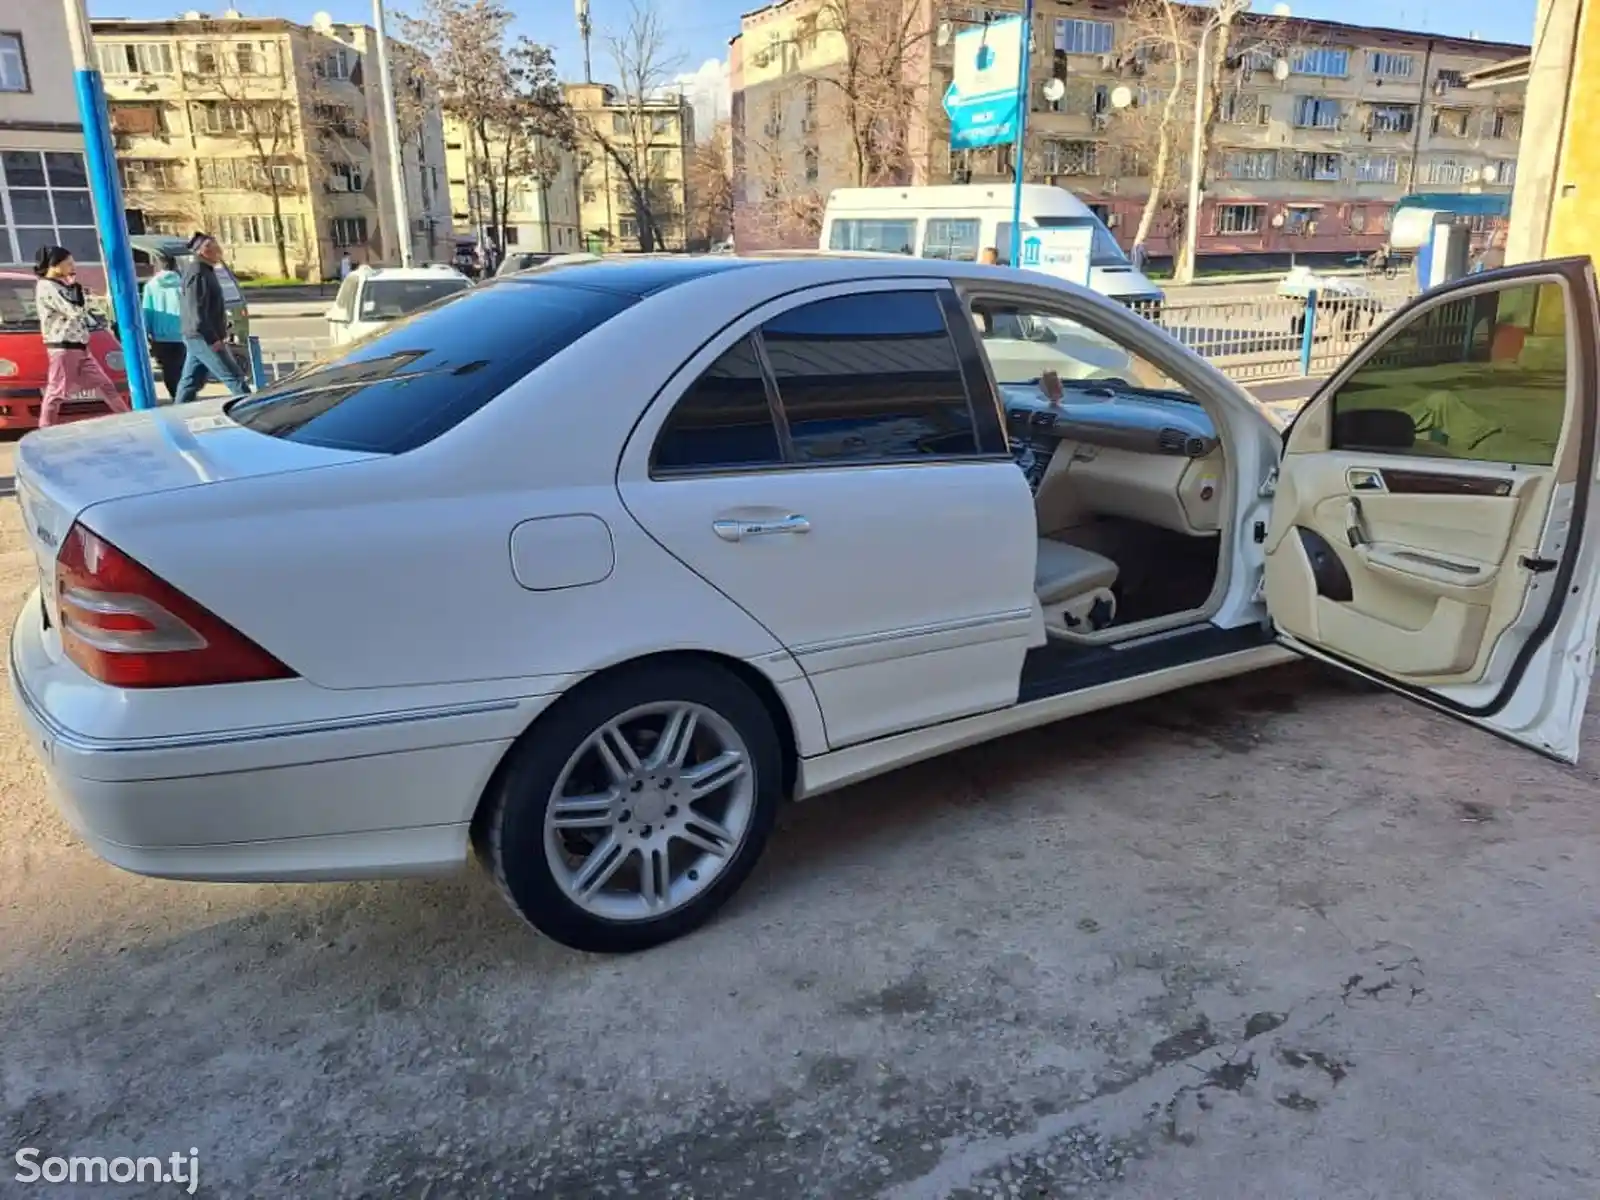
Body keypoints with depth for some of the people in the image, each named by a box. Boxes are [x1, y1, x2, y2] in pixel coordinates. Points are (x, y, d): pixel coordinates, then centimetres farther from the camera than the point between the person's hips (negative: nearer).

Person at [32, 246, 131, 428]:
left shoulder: (62, 286, 18)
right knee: (56, 392, -7)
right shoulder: (45, 287, -11)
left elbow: (83, 310, 20)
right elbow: (74, 311, -19)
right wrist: (76, 287, -4)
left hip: (80, 347, 9)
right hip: (62, 348, -9)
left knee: (105, 385, 9)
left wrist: (75, 288, 12)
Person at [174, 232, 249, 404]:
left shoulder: (204, 270, 17)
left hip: (199, 338, 10)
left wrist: (213, 336, 23)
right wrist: (212, 338, -23)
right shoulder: (198, 273, -15)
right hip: (204, 339, -10)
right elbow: (197, 311, -21)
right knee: (234, 377, -6)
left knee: (190, 382, 11)